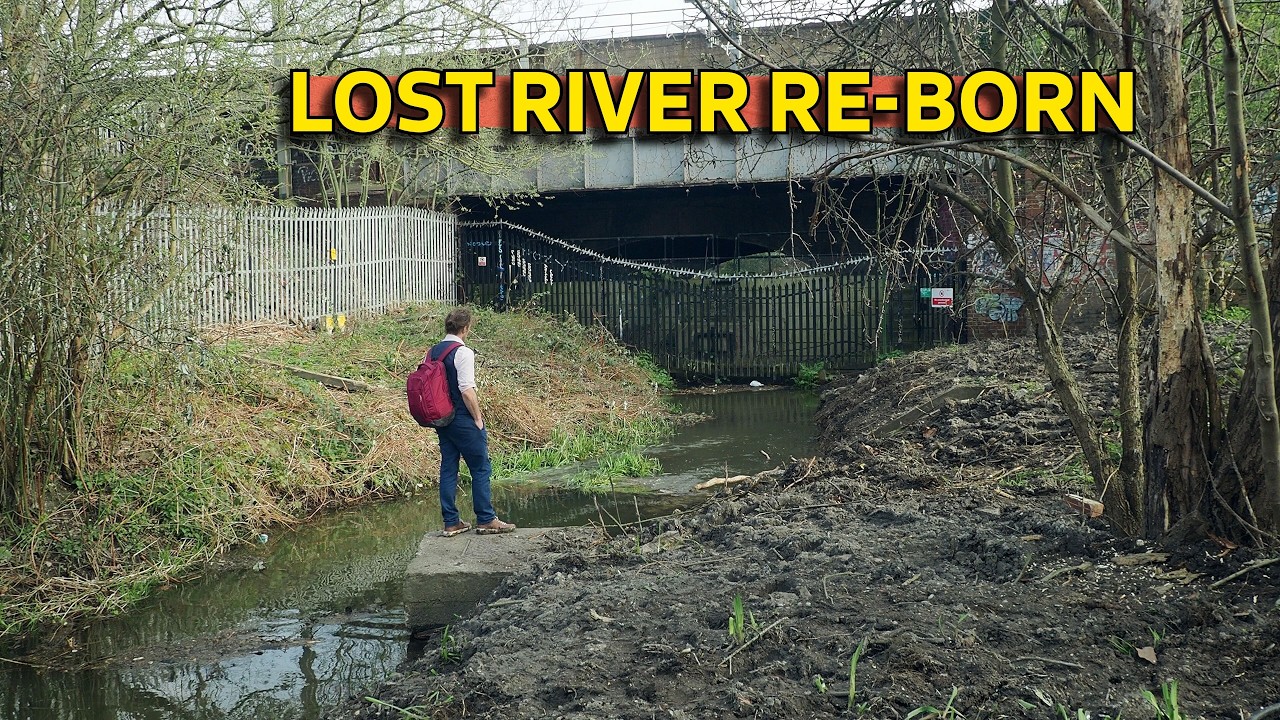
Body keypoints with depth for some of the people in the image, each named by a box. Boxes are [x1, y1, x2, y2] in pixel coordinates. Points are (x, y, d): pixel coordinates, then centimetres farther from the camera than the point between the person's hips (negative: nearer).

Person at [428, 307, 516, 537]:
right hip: (463, 421, -8)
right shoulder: (463, 352, -15)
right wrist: (478, 418, -11)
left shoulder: (432, 352, 8)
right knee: (480, 468, 2)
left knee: (448, 468, 10)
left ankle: (451, 522, 14)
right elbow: (467, 390, -21)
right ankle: (486, 520, 6)